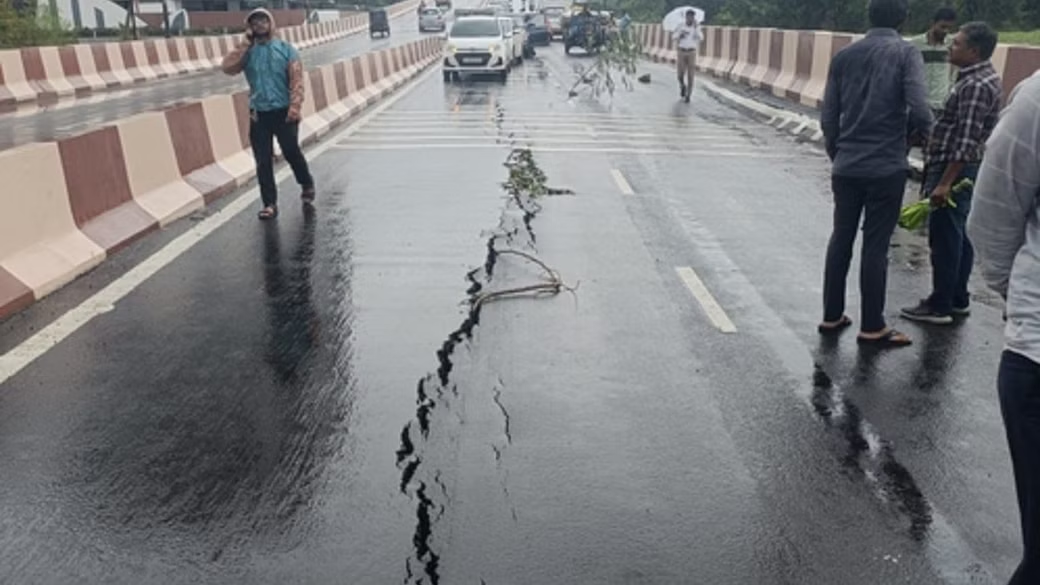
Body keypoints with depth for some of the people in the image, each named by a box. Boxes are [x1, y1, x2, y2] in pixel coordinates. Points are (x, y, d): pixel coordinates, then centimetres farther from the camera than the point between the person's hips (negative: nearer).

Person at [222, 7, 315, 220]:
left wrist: (295, 107, -18)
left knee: (292, 153, 7)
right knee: (263, 161, 1)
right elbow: (227, 67, -9)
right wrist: (245, 43, -7)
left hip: (283, 112, -2)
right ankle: (270, 204, 8)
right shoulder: (248, 52, 6)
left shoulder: (286, 49, 0)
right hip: (258, 114, 2)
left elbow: (297, 80, -7)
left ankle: (307, 185, 35)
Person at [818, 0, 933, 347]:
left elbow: (828, 118, 5)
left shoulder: (844, 56, 6)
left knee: (841, 239, 14)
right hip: (887, 167, -4)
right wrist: (927, 131, 6)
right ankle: (872, 328, 10)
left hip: (846, 166, 4)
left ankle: (832, 316, 20)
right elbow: (918, 110, -16)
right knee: (876, 245, 2)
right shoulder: (906, 54, -6)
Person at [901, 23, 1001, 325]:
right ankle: (958, 300, 25)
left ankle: (940, 306, 4)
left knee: (944, 240, -3)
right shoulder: (982, 79, 14)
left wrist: (944, 183, -26)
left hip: (953, 170, -10)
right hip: (963, 171, 10)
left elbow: (966, 142, -24)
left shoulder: (975, 86, -19)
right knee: (959, 237, 15)